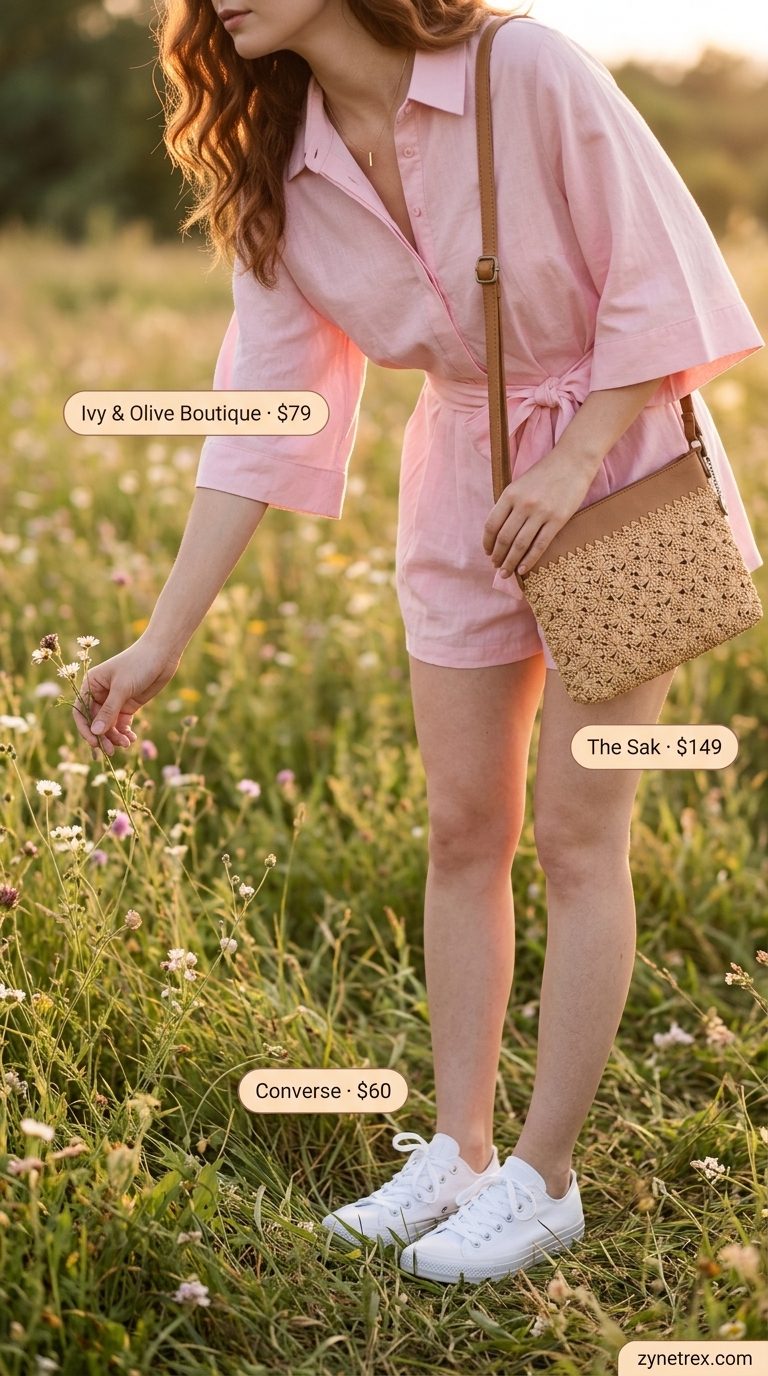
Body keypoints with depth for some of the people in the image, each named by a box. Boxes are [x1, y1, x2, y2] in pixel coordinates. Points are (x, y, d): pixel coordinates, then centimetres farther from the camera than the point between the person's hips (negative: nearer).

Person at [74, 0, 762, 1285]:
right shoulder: (278, 181, -6)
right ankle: (458, 1152, 21)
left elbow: (658, 284, -15)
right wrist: (161, 640, -10)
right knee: (461, 830, 8)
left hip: (617, 458, -5)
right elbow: (257, 423, -7)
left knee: (576, 834, -2)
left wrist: (572, 465, -22)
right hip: (463, 489, 5)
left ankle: (543, 1178, 10)